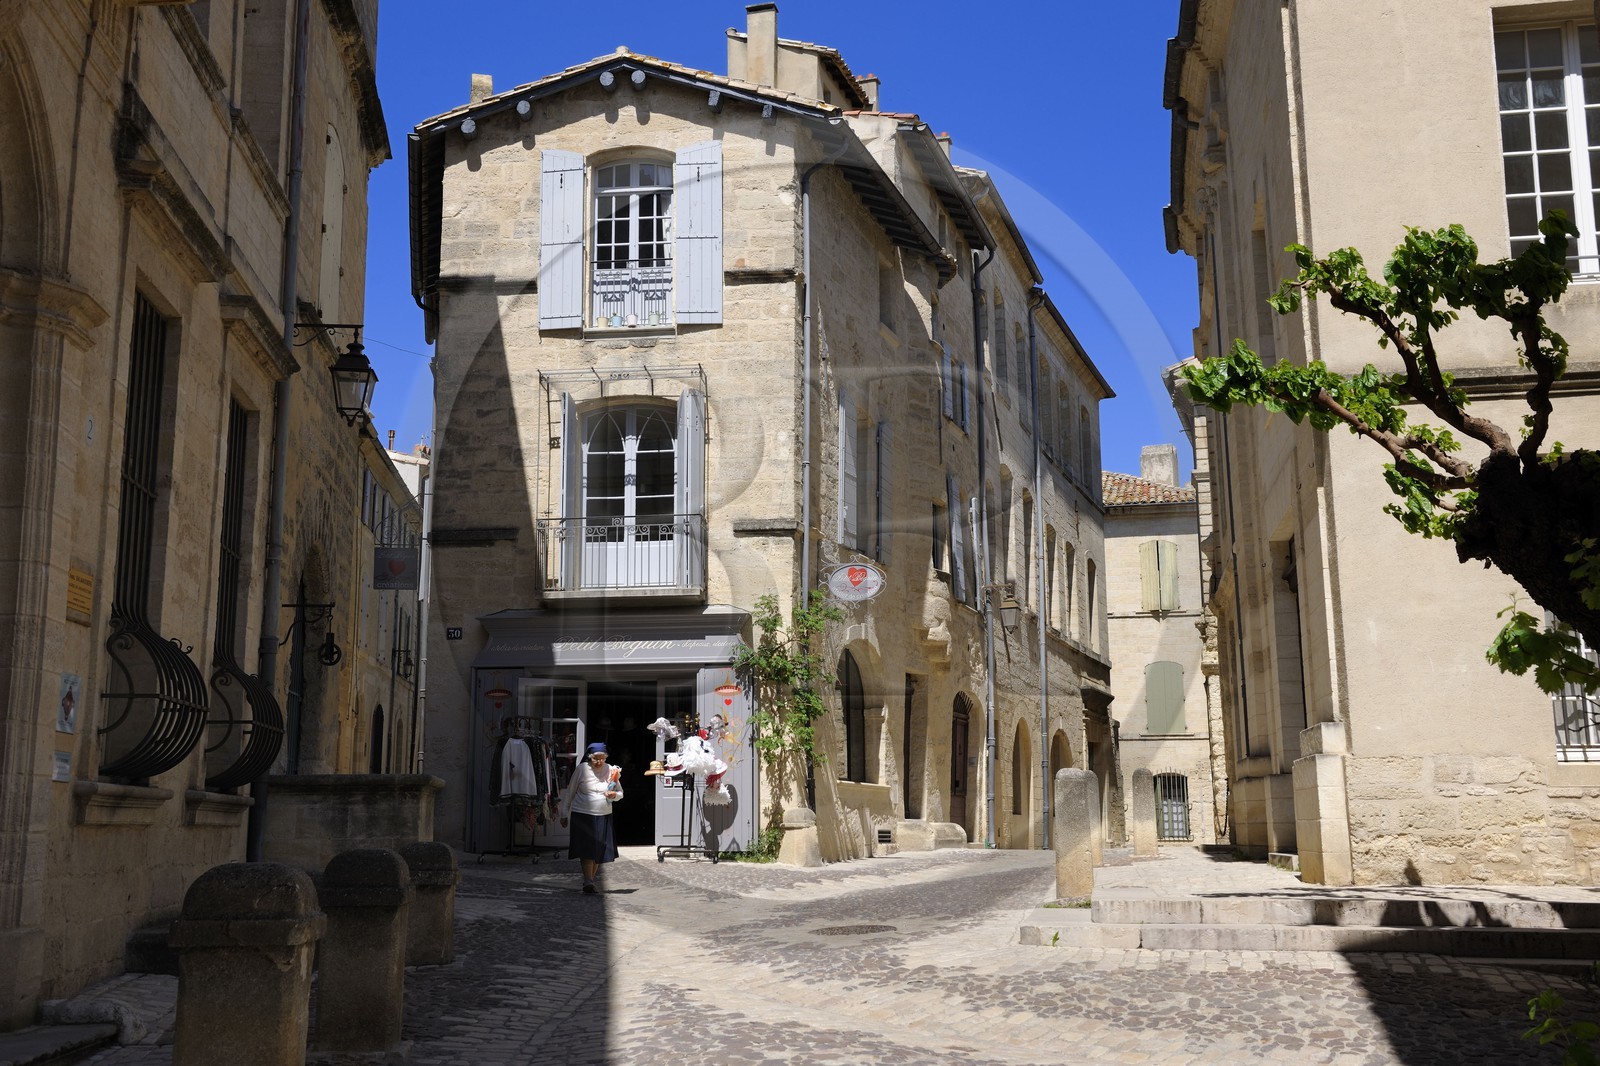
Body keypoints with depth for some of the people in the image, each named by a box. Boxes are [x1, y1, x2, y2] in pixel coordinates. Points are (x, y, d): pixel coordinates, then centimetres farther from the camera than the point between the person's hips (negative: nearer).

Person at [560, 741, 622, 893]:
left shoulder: (611, 771, 3)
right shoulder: (582, 769, -3)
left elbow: (620, 793, 13)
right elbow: (570, 793, 5)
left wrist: (614, 795, -11)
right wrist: (564, 814, 5)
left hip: (603, 817, 3)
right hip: (582, 816, -3)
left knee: (598, 852, 4)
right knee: (586, 850, -12)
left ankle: (590, 882, 16)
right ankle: (588, 882, -14)